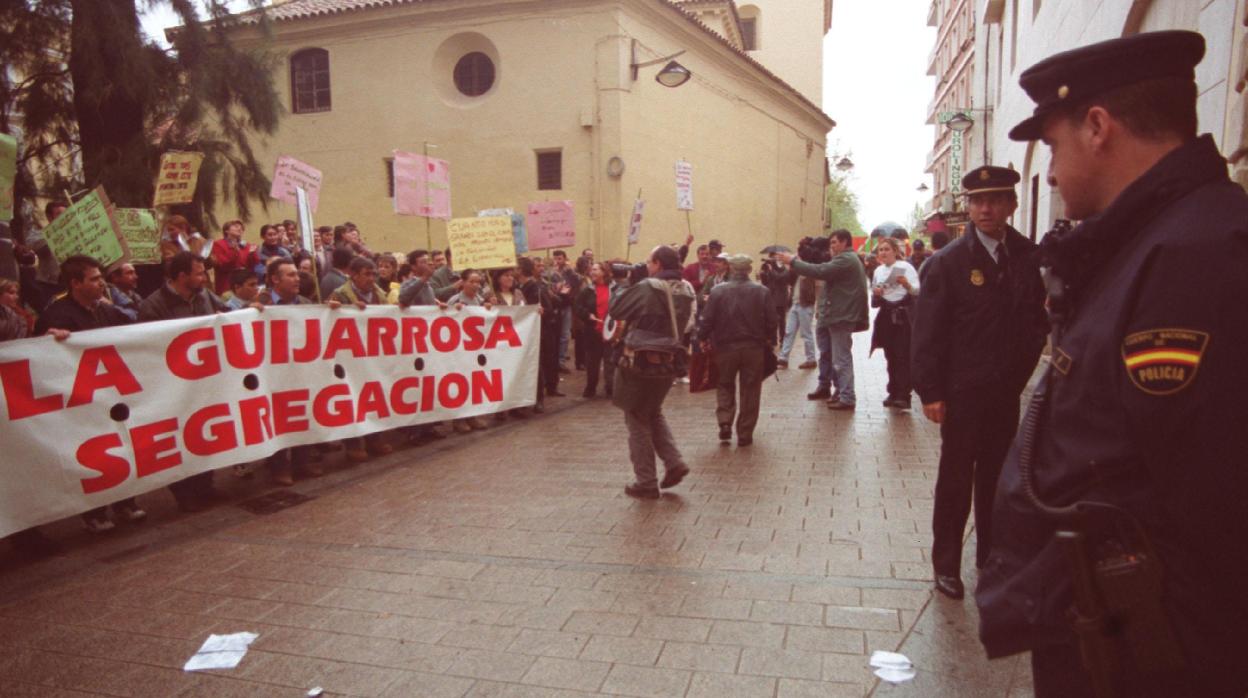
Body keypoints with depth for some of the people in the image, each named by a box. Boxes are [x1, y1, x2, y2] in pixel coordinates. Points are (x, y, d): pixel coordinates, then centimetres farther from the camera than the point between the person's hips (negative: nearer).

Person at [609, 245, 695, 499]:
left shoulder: (646, 288, -17)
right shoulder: (686, 291, 3)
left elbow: (615, 310, -6)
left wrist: (629, 287, 7)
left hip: (640, 362, -6)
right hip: (668, 362, 6)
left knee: (637, 420, 7)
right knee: (653, 412, 26)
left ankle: (646, 482, 10)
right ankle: (674, 462, 13)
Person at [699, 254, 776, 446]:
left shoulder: (717, 290, -7)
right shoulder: (762, 291, -4)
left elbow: (707, 320, -7)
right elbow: (771, 321, -3)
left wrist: (704, 339, 8)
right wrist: (769, 342, 11)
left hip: (725, 346, 0)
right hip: (754, 348, 0)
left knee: (725, 386, 17)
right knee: (750, 391, 8)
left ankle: (725, 422, 1)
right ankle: (745, 434, 11)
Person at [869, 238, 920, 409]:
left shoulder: (905, 267, -6)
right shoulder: (878, 271, 12)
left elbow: (917, 291, -13)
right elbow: (874, 300, 19)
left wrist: (907, 284, -33)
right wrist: (876, 293, -4)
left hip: (903, 314, -5)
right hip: (886, 315, 6)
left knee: (902, 356, -9)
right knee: (890, 356, 8)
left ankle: (903, 395, -10)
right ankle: (893, 392, 17)